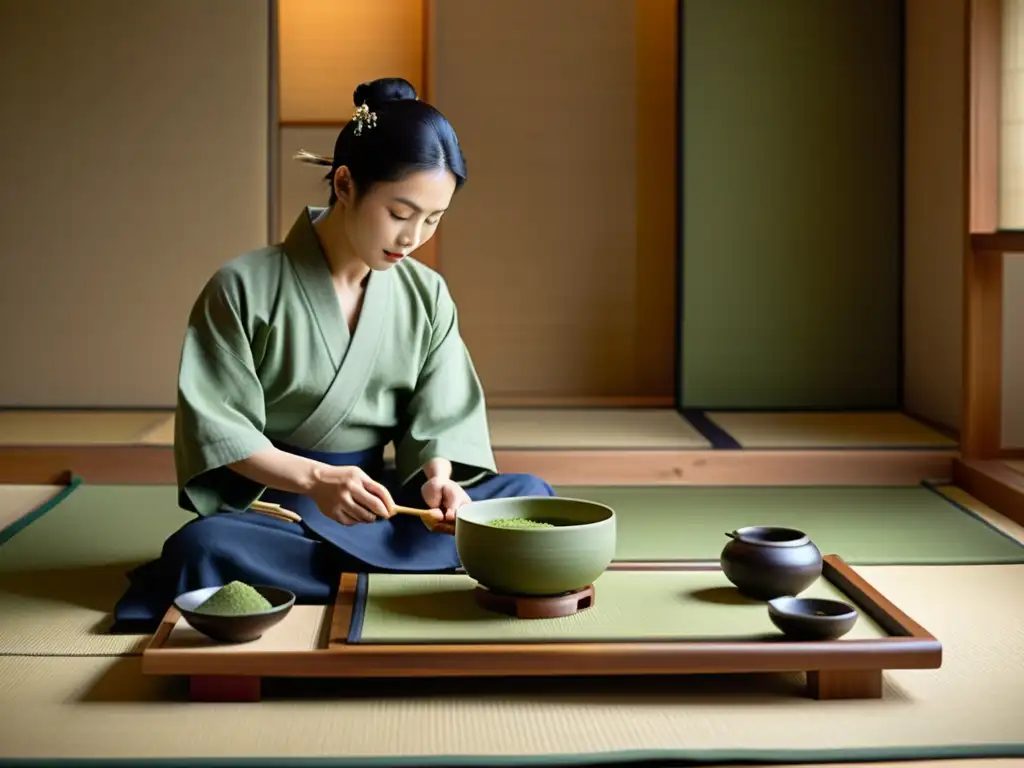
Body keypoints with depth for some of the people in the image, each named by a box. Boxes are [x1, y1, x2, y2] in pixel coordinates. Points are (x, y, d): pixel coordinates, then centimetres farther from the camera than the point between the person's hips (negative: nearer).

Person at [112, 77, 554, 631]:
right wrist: (314, 479, -25)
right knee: (204, 546, -37)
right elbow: (216, 426, -10)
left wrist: (436, 478, -18)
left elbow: (440, 418, 5)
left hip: (377, 500, 4)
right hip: (270, 501, -4)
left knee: (530, 496, -16)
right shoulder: (244, 287, -7)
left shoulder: (427, 295, 5)